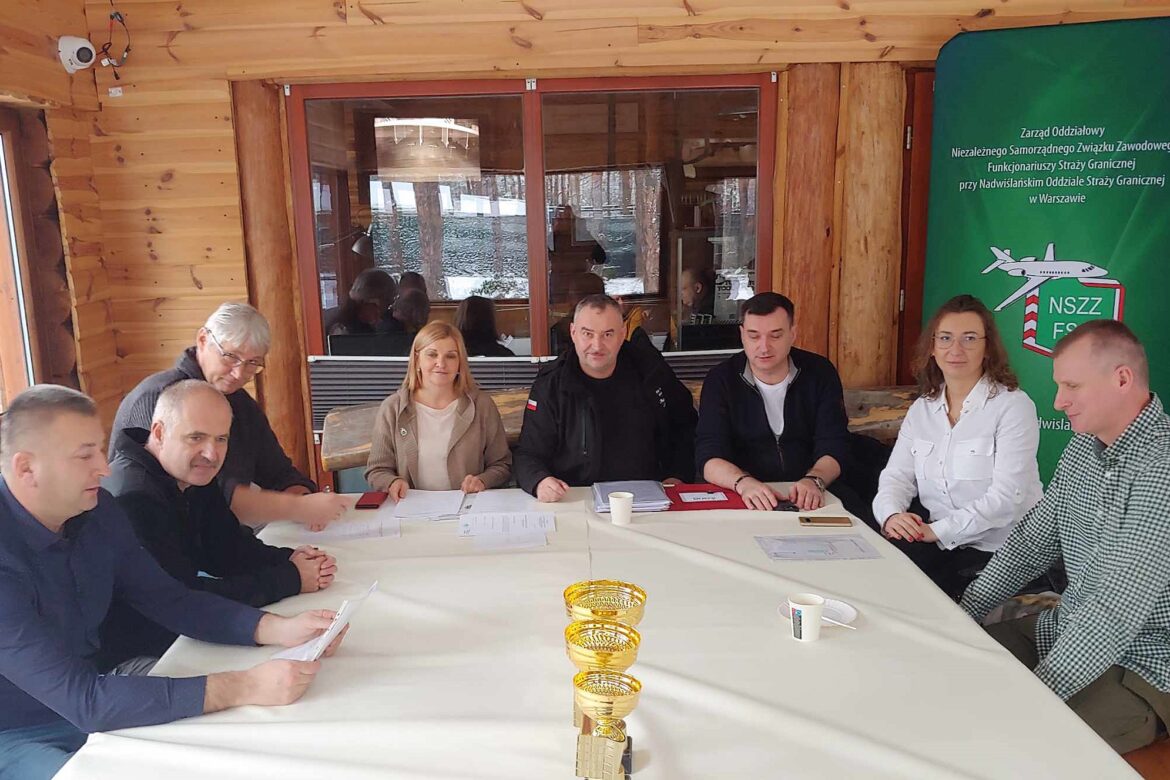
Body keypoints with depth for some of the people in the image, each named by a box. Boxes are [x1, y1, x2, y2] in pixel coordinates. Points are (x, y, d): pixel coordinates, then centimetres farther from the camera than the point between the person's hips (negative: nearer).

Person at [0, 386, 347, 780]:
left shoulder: (97, 509, -6)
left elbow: (170, 599, 0)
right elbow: (82, 700, -33)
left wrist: (278, 629, -16)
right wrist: (243, 687, -37)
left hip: (89, 710, 7)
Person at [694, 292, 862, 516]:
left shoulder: (820, 373, 2)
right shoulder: (721, 380, -3)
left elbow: (834, 447, -4)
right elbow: (708, 457, -12)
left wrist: (814, 480, -27)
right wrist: (744, 482, -34)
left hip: (812, 494, 1)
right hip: (743, 498, -1)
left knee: (858, 513, -27)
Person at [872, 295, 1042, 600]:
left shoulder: (1013, 406, -8)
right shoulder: (922, 408, 11)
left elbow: (1007, 496, -17)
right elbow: (897, 476, 5)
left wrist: (937, 530, -23)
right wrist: (892, 514, -17)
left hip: (1000, 551, -5)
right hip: (937, 542, 5)